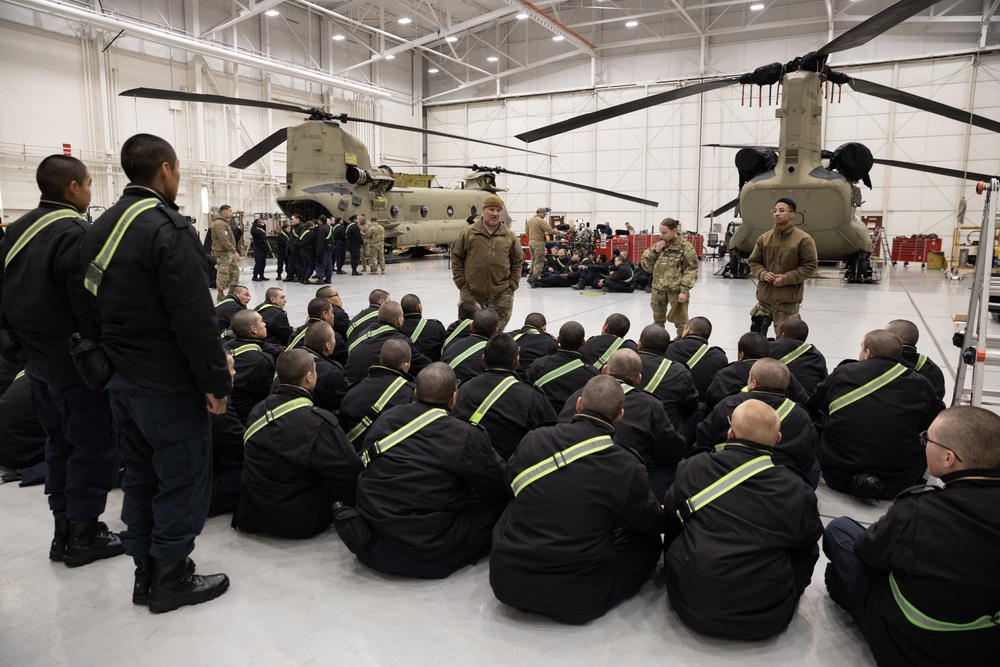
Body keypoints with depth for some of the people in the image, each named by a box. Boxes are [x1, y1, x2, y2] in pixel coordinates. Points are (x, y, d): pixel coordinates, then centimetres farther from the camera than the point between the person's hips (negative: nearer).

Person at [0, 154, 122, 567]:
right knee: (93, 445, 3)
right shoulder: (74, 235, -19)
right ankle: (84, 537, 12)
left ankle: (63, 531, 27)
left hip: (38, 360, 9)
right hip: (77, 363, -9)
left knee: (60, 442, 18)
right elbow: (90, 308, -24)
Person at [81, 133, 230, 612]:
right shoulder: (167, 229, -18)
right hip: (169, 385, -9)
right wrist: (216, 382, -15)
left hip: (122, 380, 9)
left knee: (141, 478, 18)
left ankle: (145, 573, 30)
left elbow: (99, 303, 15)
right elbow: (195, 317, -22)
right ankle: (170, 578, 17)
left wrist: (119, 361, 19)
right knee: (183, 481, 5)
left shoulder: (102, 227, 10)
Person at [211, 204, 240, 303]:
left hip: (229, 252, 10)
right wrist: (234, 251, -24)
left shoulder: (224, 222, 18)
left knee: (235, 270, 12)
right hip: (222, 253, -10)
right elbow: (224, 241, -24)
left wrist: (233, 252, 19)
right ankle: (221, 295, 3)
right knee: (223, 273, -5)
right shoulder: (219, 223, -16)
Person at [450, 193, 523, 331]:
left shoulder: (510, 236, 5)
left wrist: (512, 284, 3)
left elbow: (517, 261, 11)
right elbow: (456, 258, 4)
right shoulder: (467, 233, 0)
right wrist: (461, 282, -1)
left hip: (502, 294, 1)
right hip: (471, 293, -1)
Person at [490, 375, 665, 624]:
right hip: (574, 604, -2)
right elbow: (653, 523, 7)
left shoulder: (534, 439, -5)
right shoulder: (628, 469, -11)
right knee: (648, 543, 15)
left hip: (505, 584, 3)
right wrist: (664, 513, 32)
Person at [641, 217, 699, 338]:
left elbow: (691, 270, -10)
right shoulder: (659, 245, 7)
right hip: (658, 289, 5)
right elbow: (646, 265, 8)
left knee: (680, 321, 1)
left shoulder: (685, 246, -7)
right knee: (658, 320, 16)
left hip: (676, 290, -5)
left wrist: (684, 290, -17)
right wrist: (654, 251, -7)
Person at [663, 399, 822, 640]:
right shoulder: (796, 489, -10)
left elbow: (669, 518, 7)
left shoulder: (693, 468, -8)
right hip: (765, 620, 0)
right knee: (808, 549, 19)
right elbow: (808, 538, 9)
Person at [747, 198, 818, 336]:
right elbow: (753, 262, 13)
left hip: (789, 299, -4)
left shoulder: (804, 239, -7)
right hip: (765, 297, 4)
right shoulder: (764, 238, 5)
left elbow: (810, 267, -7)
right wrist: (763, 274, -7)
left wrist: (786, 278, -16)